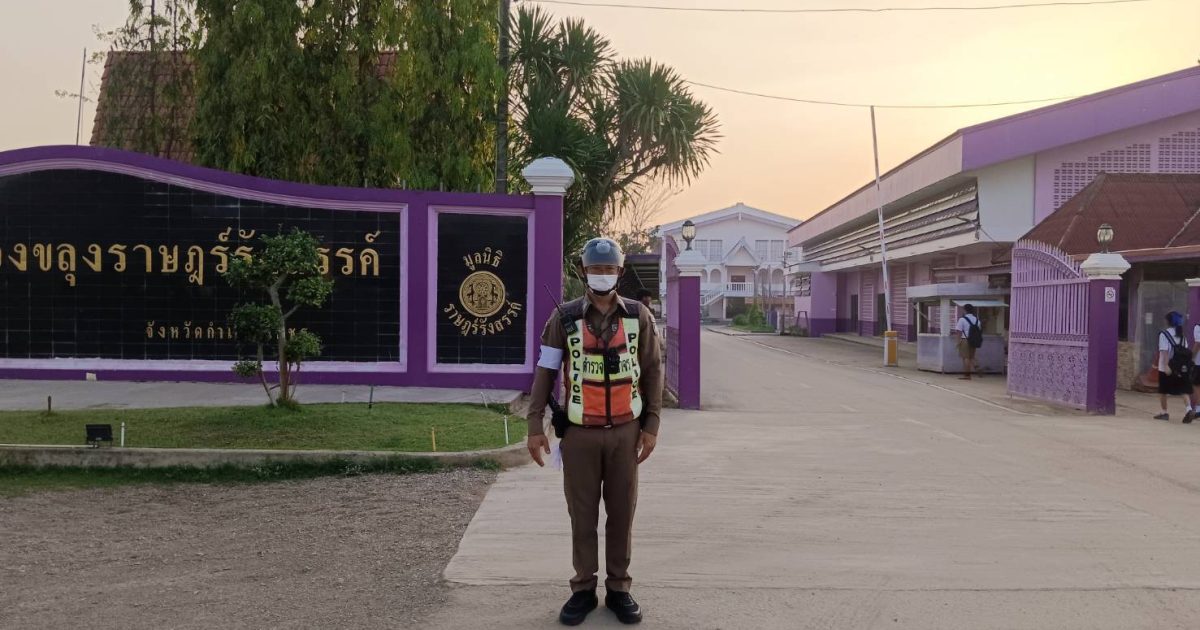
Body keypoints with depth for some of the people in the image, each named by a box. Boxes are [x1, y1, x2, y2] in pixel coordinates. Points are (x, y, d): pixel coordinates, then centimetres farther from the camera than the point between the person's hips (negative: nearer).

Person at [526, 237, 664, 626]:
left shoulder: (639, 317, -1)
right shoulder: (564, 318, -3)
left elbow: (652, 372, 3)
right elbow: (545, 372, -1)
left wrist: (651, 426, -2)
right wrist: (535, 427, -6)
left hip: (624, 431, 1)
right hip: (580, 432, -1)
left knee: (621, 513, 8)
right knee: (582, 514, 7)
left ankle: (618, 590, 21)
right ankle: (584, 590, 19)